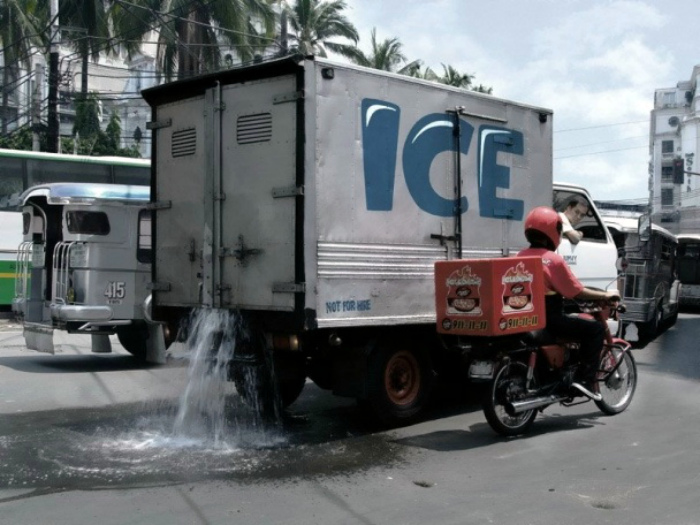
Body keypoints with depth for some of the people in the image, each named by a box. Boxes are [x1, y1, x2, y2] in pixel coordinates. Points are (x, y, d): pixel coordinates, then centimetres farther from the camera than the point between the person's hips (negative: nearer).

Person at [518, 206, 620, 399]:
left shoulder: (521, 257, 7)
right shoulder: (553, 259, -14)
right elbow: (576, 292, -12)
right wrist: (606, 295, -1)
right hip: (549, 319, -8)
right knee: (595, 329, 0)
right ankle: (586, 380, -7)